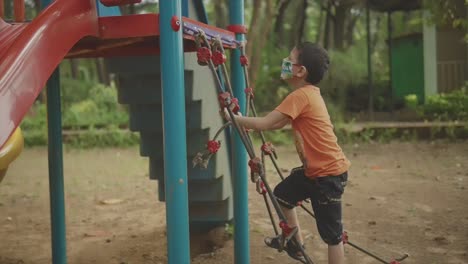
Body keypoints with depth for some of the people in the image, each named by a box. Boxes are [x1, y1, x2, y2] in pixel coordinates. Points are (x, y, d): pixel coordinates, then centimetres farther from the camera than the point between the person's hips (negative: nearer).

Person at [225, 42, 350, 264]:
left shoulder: (301, 95, -21)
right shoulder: (308, 93, 10)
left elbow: (265, 123, -23)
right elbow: (279, 123, 16)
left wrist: (232, 118, -10)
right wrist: (245, 122, 9)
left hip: (329, 173, -10)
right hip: (314, 169, 10)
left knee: (331, 233, -2)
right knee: (282, 194, 23)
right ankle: (297, 245, 38)